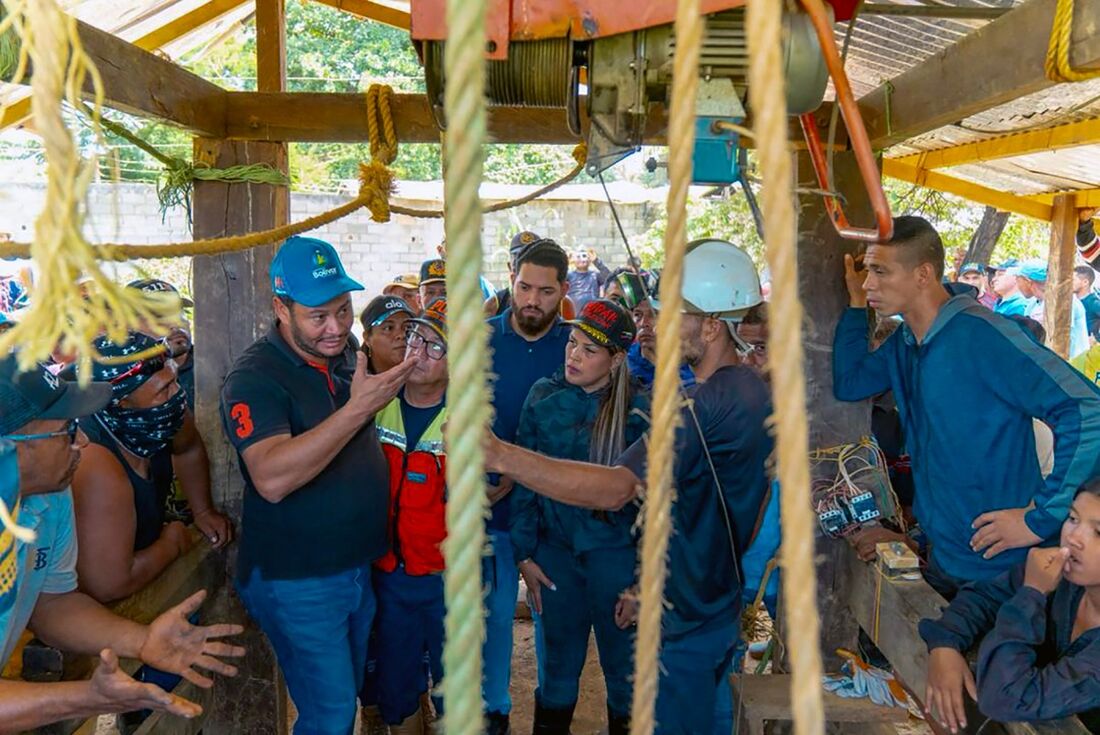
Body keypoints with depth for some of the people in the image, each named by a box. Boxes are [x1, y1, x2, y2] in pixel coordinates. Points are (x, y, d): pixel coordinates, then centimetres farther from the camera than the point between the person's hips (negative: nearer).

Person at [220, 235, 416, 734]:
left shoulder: (344, 361, 4)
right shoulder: (255, 378, -18)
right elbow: (272, 479, -34)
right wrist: (357, 409, -37)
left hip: (358, 568, 7)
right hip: (297, 581, -7)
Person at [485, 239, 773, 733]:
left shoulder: (702, 405, -27)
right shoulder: (754, 391, 5)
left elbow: (616, 489, -37)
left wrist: (500, 455, -42)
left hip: (686, 619, -10)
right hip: (721, 603, 10)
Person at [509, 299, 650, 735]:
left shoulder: (639, 410, -10)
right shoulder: (544, 396, -3)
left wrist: (643, 577, -8)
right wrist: (525, 554, 1)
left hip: (616, 554, -2)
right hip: (555, 550, 2)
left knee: (624, 667, 13)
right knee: (558, 664, 17)